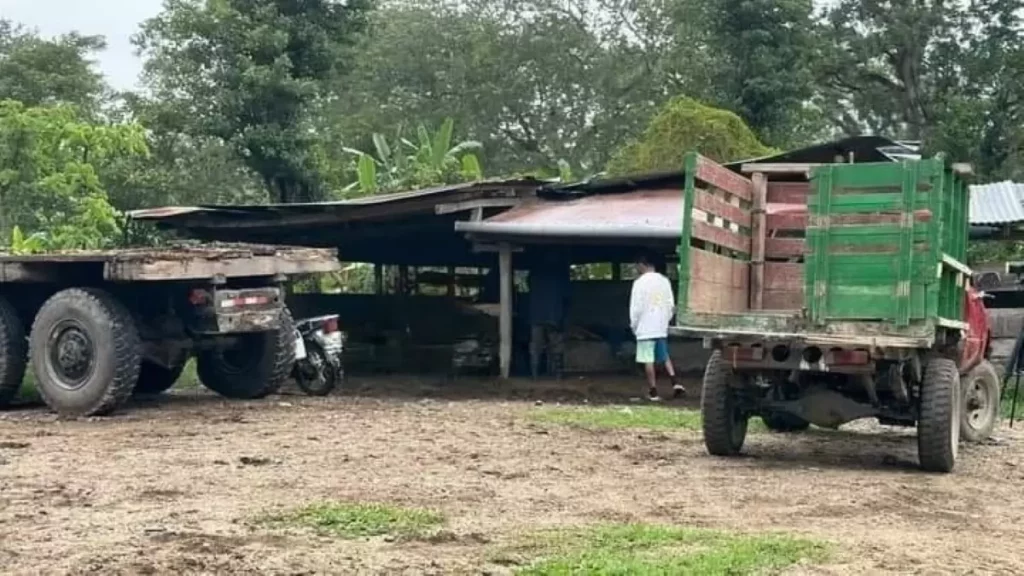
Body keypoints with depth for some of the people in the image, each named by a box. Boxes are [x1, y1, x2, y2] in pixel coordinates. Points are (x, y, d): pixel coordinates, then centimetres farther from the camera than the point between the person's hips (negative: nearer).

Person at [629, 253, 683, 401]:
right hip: (661, 327, 6)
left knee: (648, 360, 0)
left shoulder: (640, 282, -12)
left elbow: (636, 307, -12)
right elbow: (671, 305, 6)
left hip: (645, 328, -5)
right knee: (664, 356, 18)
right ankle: (675, 383, 2)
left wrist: (634, 325, 0)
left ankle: (653, 392, 2)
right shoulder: (664, 281, 4)